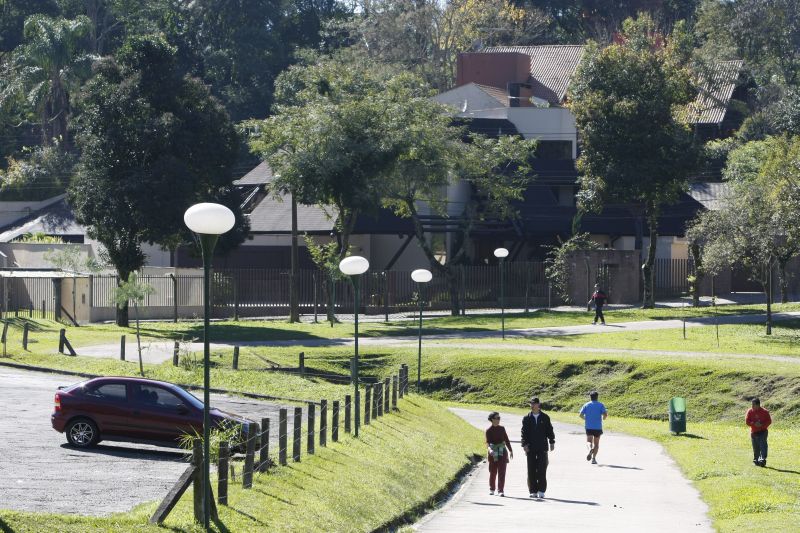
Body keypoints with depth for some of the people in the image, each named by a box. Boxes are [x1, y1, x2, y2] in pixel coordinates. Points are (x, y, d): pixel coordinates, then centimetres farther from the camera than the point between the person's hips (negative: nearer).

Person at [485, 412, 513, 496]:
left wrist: (510, 450, 20)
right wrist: (489, 449, -34)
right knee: (493, 472, 7)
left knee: (502, 472, -5)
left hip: (502, 452, 2)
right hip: (493, 454, -2)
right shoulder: (489, 430, -6)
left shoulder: (502, 429, 6)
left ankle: (500, 490, -5)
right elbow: (487, 442, -15)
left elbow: (506, 440, 16)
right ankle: (491, 489, 24)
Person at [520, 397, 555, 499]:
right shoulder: (526, 418, 6)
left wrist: (552, 442, 4)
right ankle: (533, 491, 6)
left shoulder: (545, 417, 6)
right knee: (531, 470, 2)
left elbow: (549, 430, 10)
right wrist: (524, 444, -7)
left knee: (541, 470, -5)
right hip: (530, 448, 1)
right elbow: (524, 432, 3)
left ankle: (541, 491, -1)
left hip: (542, 448, -1)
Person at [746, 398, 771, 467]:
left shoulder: (764, 412, -5)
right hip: (754, 432, 3)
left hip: (763, 432, -3)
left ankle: (763, 460, -22)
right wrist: (754, 424, -19)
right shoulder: (750, 411, 1)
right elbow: (747, 421, -2)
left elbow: (769, 421, -4)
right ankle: (756, 460, 21)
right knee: (755, 448, 8)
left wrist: (762, 424, -20)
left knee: (763, 446, -15)